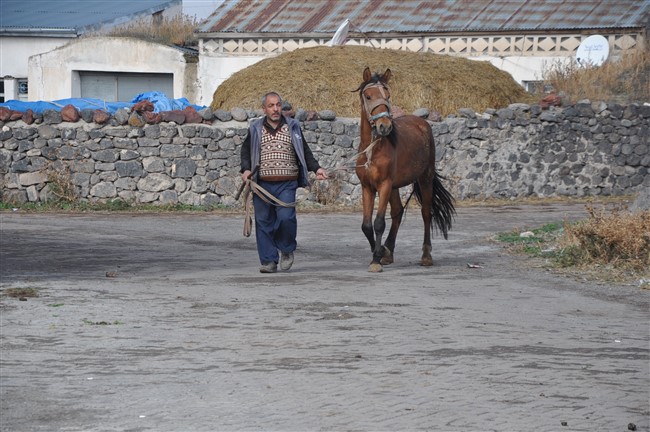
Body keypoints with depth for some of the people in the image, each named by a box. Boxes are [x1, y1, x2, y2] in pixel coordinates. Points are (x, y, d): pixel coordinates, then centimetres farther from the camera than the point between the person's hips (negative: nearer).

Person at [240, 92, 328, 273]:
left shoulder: (293, 127, 9)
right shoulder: (256, 129, 8)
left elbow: (305, 152, 14)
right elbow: (246, 151, 13)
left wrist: (316, 168, 2)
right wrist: (246, 169, -4)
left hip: (287, 185, -1)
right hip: (262, 184, 1)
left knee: (286, 217, -17)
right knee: (264, 222, 1)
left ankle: (287, 249, 10)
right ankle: (269, 261, 9)